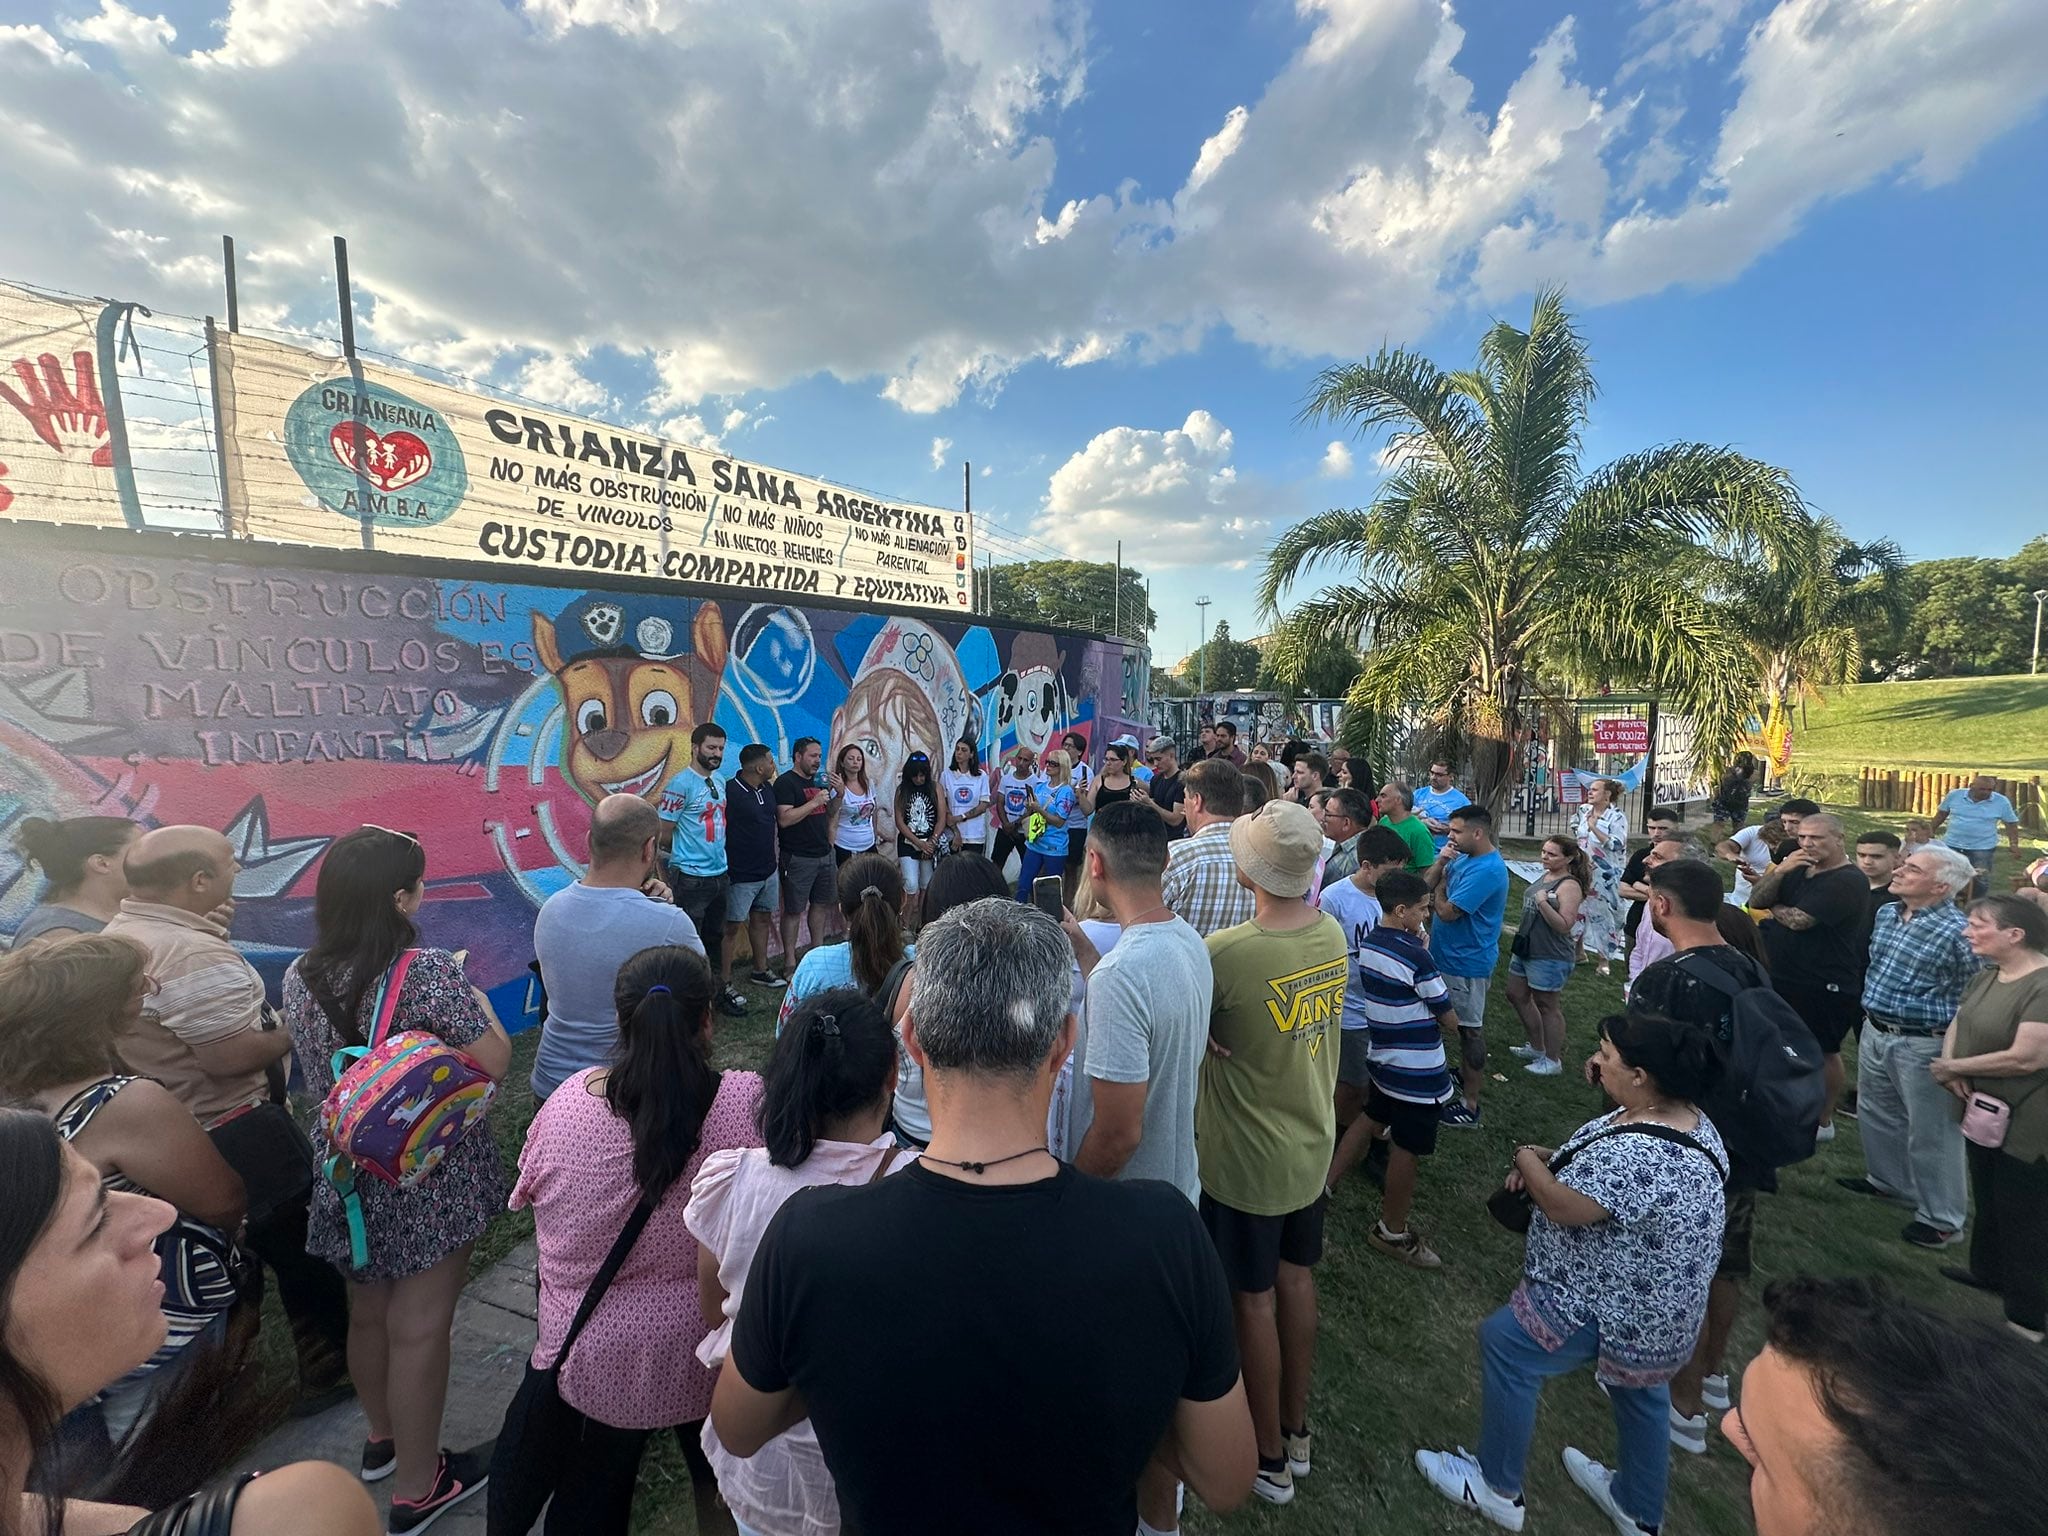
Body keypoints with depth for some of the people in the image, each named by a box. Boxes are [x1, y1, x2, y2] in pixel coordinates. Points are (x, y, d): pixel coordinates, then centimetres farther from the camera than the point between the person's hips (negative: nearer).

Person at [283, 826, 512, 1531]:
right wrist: (476, 1000, -8)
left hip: (346, 1173, 7)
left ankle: (382, 1438, 48)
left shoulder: (299, 975, -4)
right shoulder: (429, 972, -26)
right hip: (430, 1179, -7)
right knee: (419, 1328, 9)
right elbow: (494, 1062, -22)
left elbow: (316, 1067, 12)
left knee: (368, 1313, 25)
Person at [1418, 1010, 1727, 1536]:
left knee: (1503, 1343, 4)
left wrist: (1527, 1160, -12)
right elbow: (1609, 1167, 8)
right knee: (1641, 1392, 28)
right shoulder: (1683, 1117, -4)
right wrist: (1550, 1161, -6)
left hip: (1616, 1310, -9)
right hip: (1655, 1305, 9)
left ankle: (1498, 1489, 22)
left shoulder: (1644, 1154, -37)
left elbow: (1566, 1208, -29)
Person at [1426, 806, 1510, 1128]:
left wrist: (1440, 884, -9)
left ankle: (1470, 1105, 10)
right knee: (1462, 1024, 23)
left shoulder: (1487, 870, -25)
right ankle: (1465, 1075, 41)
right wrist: (1440, 863, -12)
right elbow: (1426, 886, 4)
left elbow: (1447, 911, -27)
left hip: (1467, 962, -9)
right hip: (1452, 956, 9)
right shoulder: (1463, 858, 4)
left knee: (1470, 1028, 1)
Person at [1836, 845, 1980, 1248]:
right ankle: (1888, 1180, 42)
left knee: (1930, 1133, 6)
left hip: (1923, 1045, -7)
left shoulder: (1958, 931, -19)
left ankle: (1942, 1218, 22)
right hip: (1874, 1033, 7)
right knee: (1876, 1114, 22)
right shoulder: (1886, 913, 3)